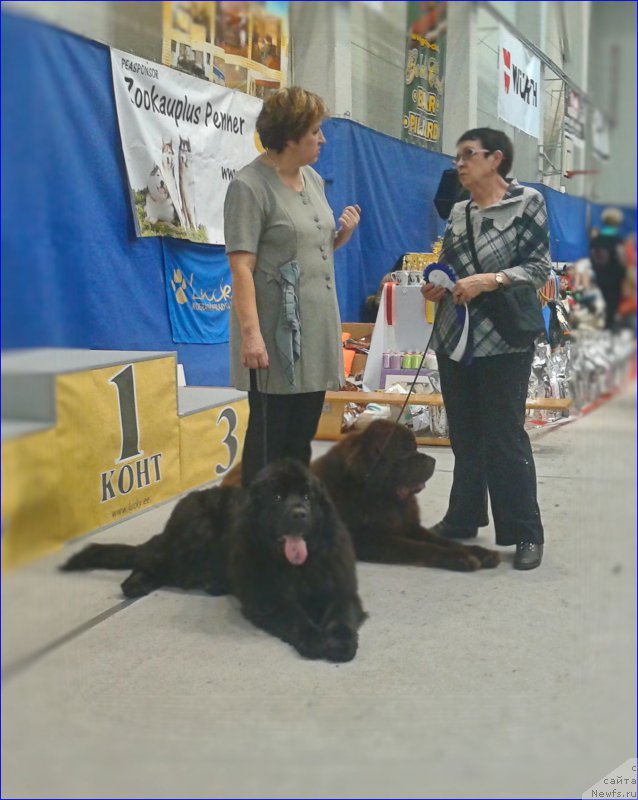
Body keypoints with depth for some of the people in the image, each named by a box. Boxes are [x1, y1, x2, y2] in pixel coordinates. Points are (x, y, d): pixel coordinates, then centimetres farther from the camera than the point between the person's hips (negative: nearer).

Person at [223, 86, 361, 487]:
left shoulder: (313, 179, 14)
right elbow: (241, 265, -18)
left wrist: (342, 235, 3)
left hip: (317, 331, 8)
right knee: (269, 439, 1)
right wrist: (250, 333, -25)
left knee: (302, 438, 14)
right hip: (277, 334, -8)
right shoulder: (250, 186, -11)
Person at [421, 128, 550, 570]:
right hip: (454, 339, 6)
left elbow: (540, 266, -8)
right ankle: (463, 518, 27)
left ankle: (525, 532, 6)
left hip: (503, 341, -6)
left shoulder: (527, 202, -2)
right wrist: (438, 286, 0)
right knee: (464, 435, 13)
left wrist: (490, 280, -20)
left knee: (505, 438, -4)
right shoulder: (458, 213, 12)